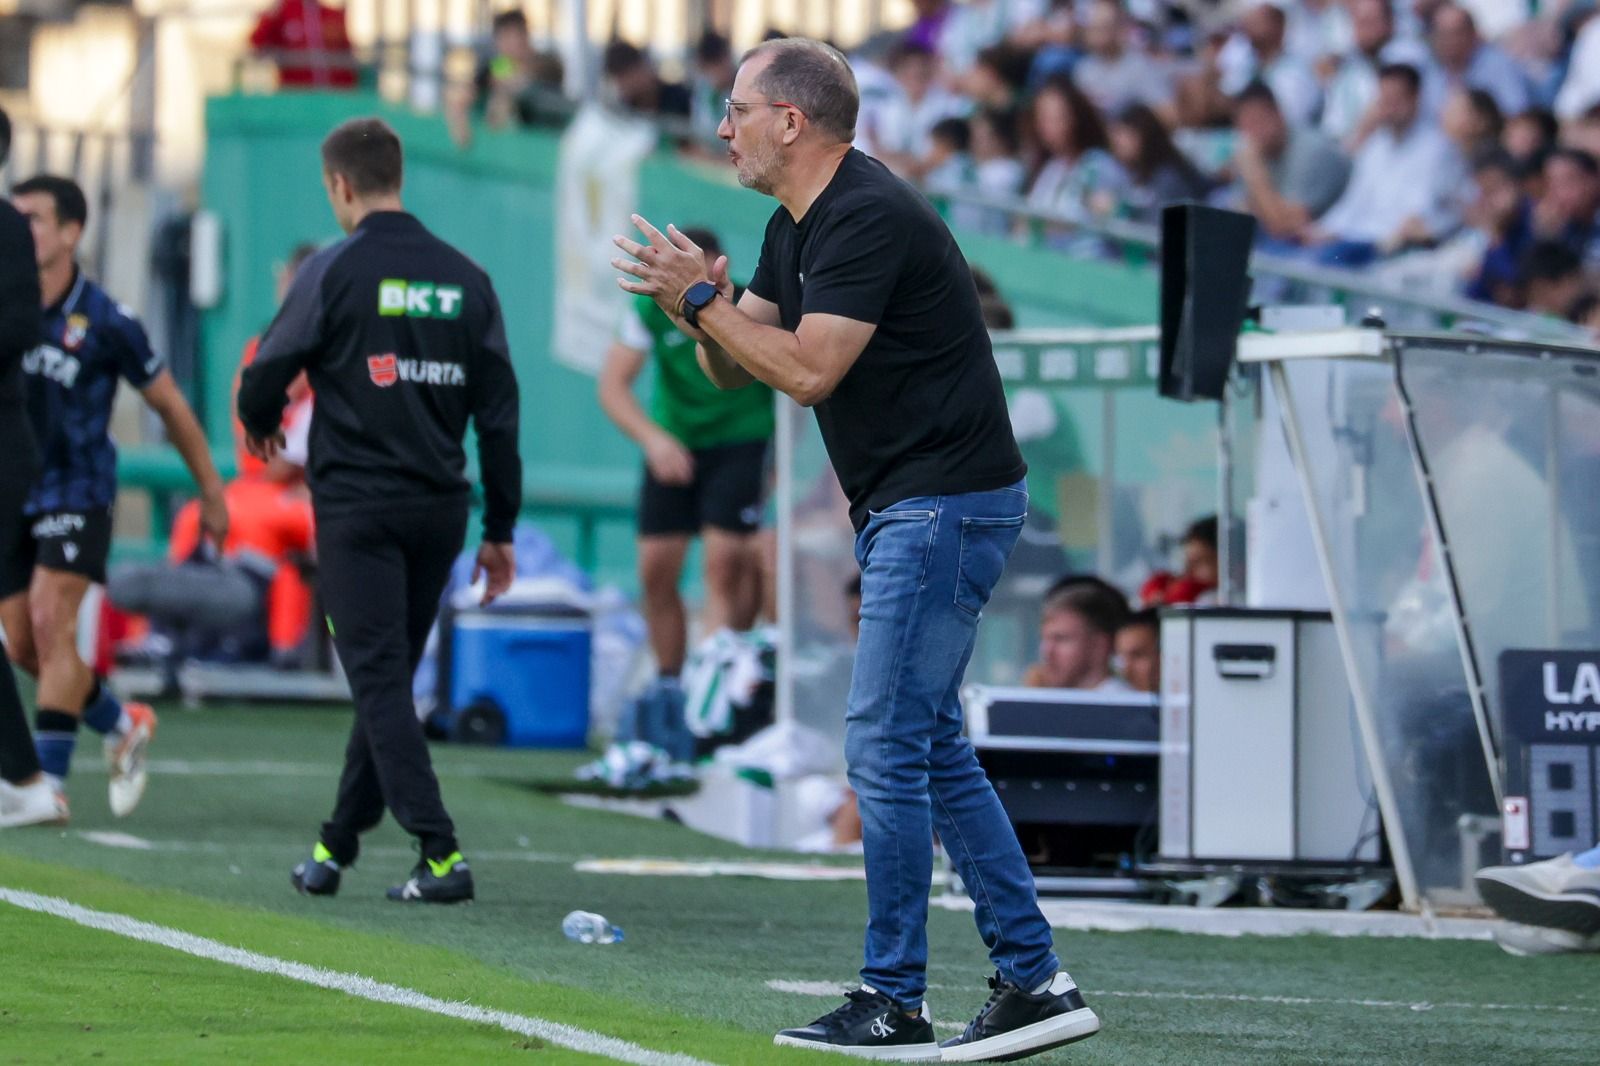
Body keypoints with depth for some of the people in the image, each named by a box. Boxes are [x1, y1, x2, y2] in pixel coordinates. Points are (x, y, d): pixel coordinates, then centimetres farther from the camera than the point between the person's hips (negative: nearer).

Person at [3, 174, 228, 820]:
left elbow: (169, 405, 0)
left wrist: (210, 492, 6)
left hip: (77, 493, -5)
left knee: (53, 623, -18)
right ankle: (123, 726, 28)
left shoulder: (104, 323, -11)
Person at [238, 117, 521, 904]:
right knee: (387, 677, 15)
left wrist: (260, 427, 20)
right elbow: (499, 412, 7)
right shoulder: (464, 278, 7)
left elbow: (264, 380, -5)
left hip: (356, 507, -5)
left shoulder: (336, 271, -8)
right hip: (440, 507, 5)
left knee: (380, 680, -6)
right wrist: (499, 530, 12)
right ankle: (335, 848, 23)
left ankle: (441, 855, -16)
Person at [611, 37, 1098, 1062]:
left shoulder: (869, 217, -18)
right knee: (933, 748, 11)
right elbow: (737, 369, 16)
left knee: (886, 745, -9)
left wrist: (702, 299, -15)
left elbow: (809, 369, -23)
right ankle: (1035, 981, 12)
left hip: (945, 504, -11)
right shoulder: (797, 227, 14)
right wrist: (701, 312, -5)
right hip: (908, 510, 11)